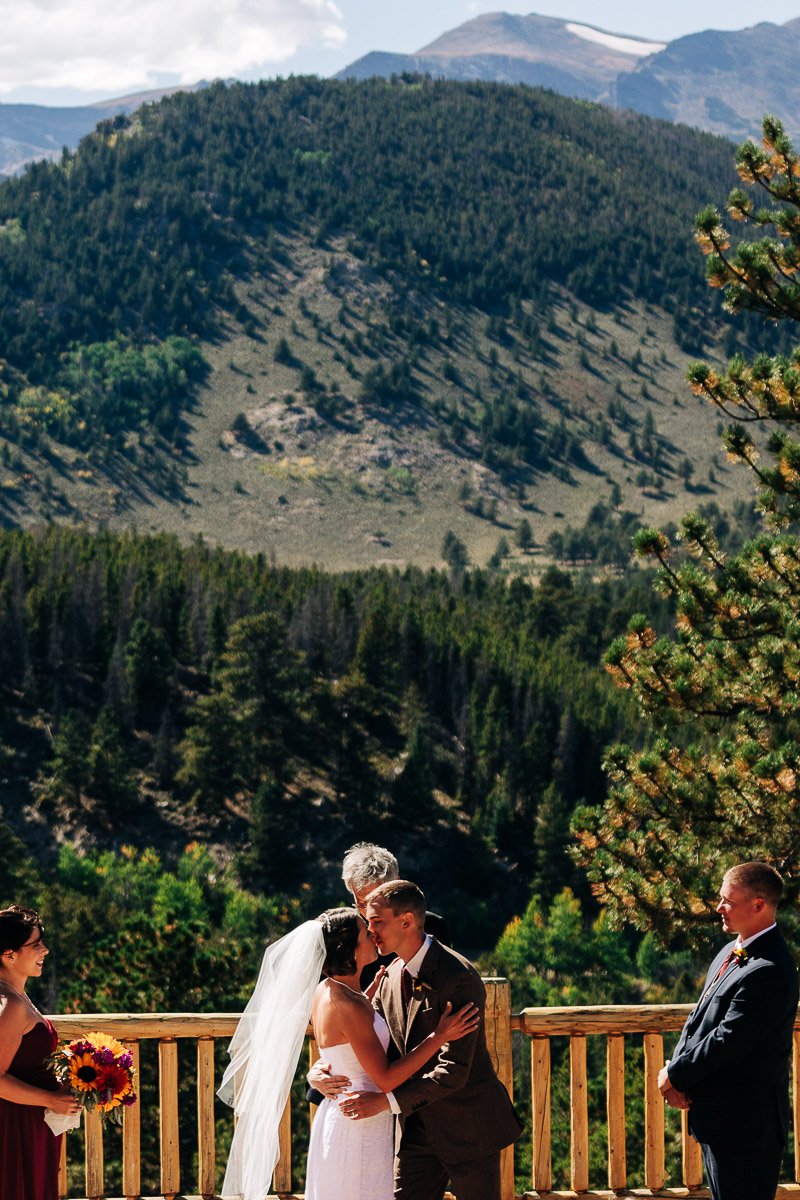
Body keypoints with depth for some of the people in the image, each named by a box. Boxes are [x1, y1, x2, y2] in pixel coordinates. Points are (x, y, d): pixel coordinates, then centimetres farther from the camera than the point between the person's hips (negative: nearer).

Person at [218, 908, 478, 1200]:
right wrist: (439, 1036, -22)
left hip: (336, 1117, 10)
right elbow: (386, 1078, -20)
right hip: (360, 1129, -10)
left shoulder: (324, 991, 4)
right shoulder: (349, 1006, -23)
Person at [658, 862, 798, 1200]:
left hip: (744, 1122, -10)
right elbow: (698, 1018, 12)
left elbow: (727, 1041, -24)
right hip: (720, 1120, 10)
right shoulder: (731, 953, 9)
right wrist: (676, 1071, -3)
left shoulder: (768, 972, -23)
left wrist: (675, 1075, -11)